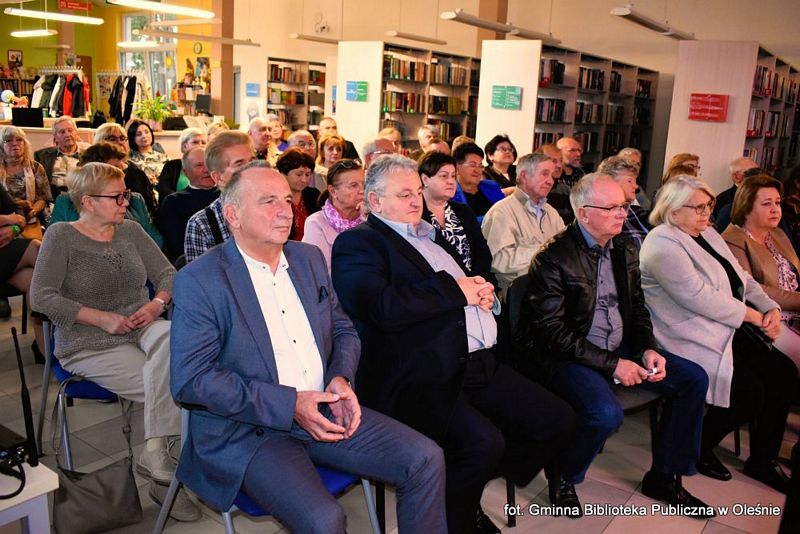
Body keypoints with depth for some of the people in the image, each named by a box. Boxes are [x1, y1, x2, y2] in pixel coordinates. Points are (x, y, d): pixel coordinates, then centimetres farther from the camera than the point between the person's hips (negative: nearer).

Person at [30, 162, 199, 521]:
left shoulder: (130, 230, 11)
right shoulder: (61, 236, -2)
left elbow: (167, 273, 10)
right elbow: (41, 297, -9)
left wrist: (157, 303, -11)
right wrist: (103, 318, -16)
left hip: (141, 330, 4)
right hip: (90, 345, -4)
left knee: (168, 336, -33)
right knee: (169, 385, -25)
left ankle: (154, 451, -31)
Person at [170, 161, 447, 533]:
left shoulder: (309, 258, 9)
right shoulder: (199, 280, -10)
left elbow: (344, 329, 16)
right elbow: (189, 380, -15)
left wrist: (341, 378, -6)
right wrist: (289, 405, -20)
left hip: (323, 412, 6)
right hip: (246, 430, -5)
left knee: (426, 460, -7)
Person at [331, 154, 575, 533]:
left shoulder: (431, 236, 23)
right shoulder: (358, 243, -2)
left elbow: (471, 284, 32)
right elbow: (383, 307, -20)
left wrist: (482, 292, 6)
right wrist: (456, 290, -10)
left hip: (480, 364, 9)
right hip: (419, 378, -8)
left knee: (557, 421, 2)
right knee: (484, 442, -28)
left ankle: (469, 489, 19)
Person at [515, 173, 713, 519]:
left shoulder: (626, 250, 8)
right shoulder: (553, 258, -16)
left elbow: (637, 308, 15)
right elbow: (553, 333, -19)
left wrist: (648, 349, -5)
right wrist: (612, 364, -20)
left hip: (620, 348, 8)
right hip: (567, 357, -8)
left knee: (693, 379, 1)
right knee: (606, 412, -33)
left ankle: (664, 477, 17)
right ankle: (562, 477, 0)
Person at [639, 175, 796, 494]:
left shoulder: (707, 234, 15)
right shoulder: (662, 245, -16)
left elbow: (743, 279, 17)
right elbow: (701, 298, -22)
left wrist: (771, 308, -1)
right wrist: (755, 316, -14)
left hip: (730, 331, 10)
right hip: (692, 341, -9)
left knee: (784, 374, -4)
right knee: (750, 391, -19)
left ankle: (763, 460, 11)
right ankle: (699, 449, 7)